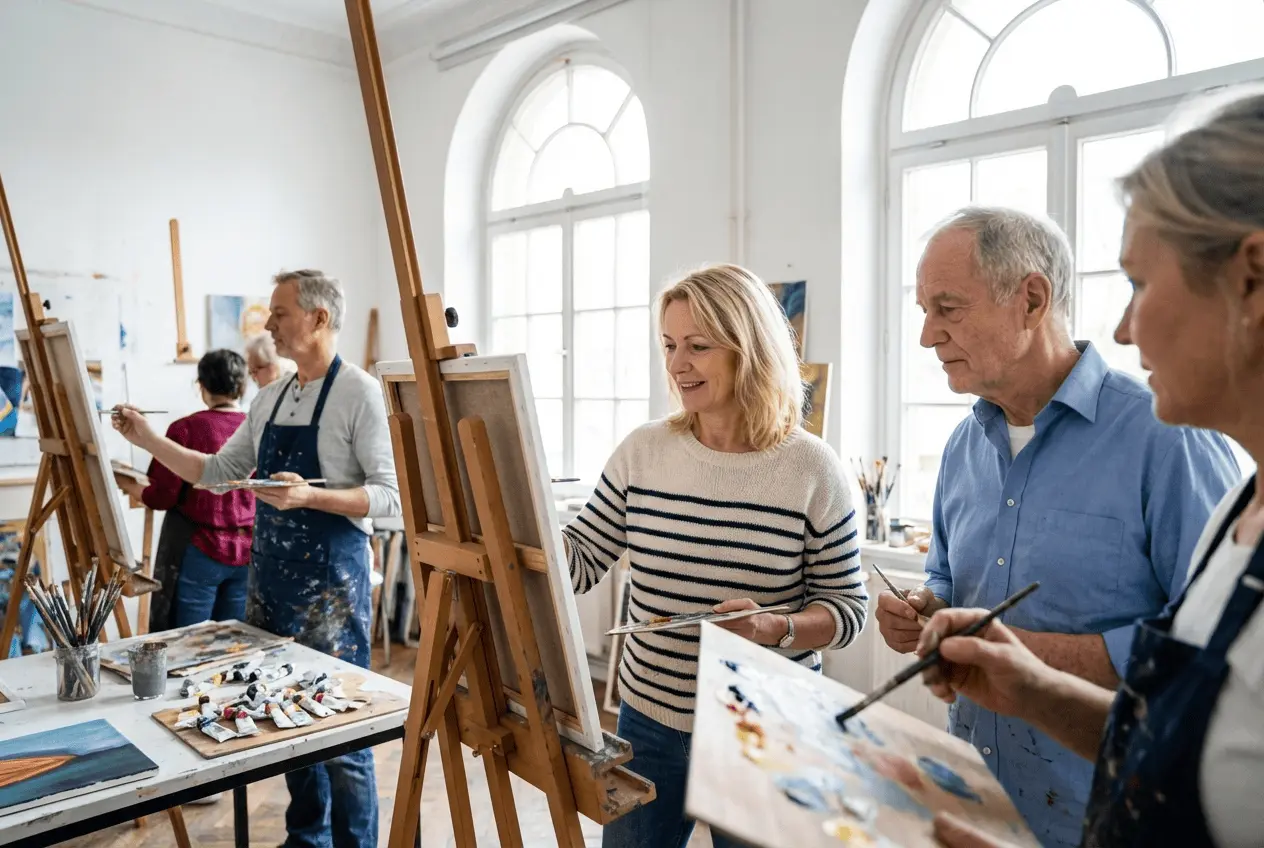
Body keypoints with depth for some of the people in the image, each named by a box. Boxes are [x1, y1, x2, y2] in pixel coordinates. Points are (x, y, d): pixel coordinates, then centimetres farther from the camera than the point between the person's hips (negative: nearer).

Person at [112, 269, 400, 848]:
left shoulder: (358, 392, -12)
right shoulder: (269, 398, 11)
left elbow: (388, 497, -17)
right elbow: (218, 472, 18)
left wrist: (310, 497, -28)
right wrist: (148, 440, 11)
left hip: (329, 581, -7)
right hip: (269, 573, 8)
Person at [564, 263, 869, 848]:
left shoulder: (811, 469, -13)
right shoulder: (642, 452, -4)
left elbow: (847, 607, -7)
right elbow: (578, 562, 0)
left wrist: (775, 628, -24)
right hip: (649, 722, 3)